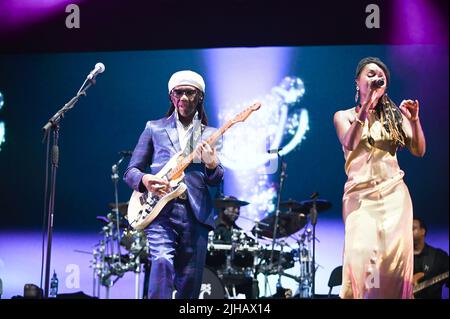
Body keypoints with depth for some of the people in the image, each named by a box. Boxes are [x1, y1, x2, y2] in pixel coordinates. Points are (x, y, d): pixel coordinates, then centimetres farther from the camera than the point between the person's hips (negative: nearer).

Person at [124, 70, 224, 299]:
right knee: (162, 260, -27)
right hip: (161, 211, -2)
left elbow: (216, 181, 6)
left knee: (190, 285, 2)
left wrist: (212, 165, -17)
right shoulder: (154, 128, 12)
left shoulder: (210, 135, 15)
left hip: (196, 214, 2)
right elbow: (130, 171, 10)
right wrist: (144, 180, -14)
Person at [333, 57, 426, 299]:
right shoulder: (344, 116, 7)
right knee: (361, 255, -17)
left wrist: (414, 120, -11)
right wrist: (365, 108, -24)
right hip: (360, 195, -2)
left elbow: (419, 151, 6)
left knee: (395, 256, -7)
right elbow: (349, 144, -13)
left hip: (394, 193, 2)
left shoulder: (394, 114, 11)